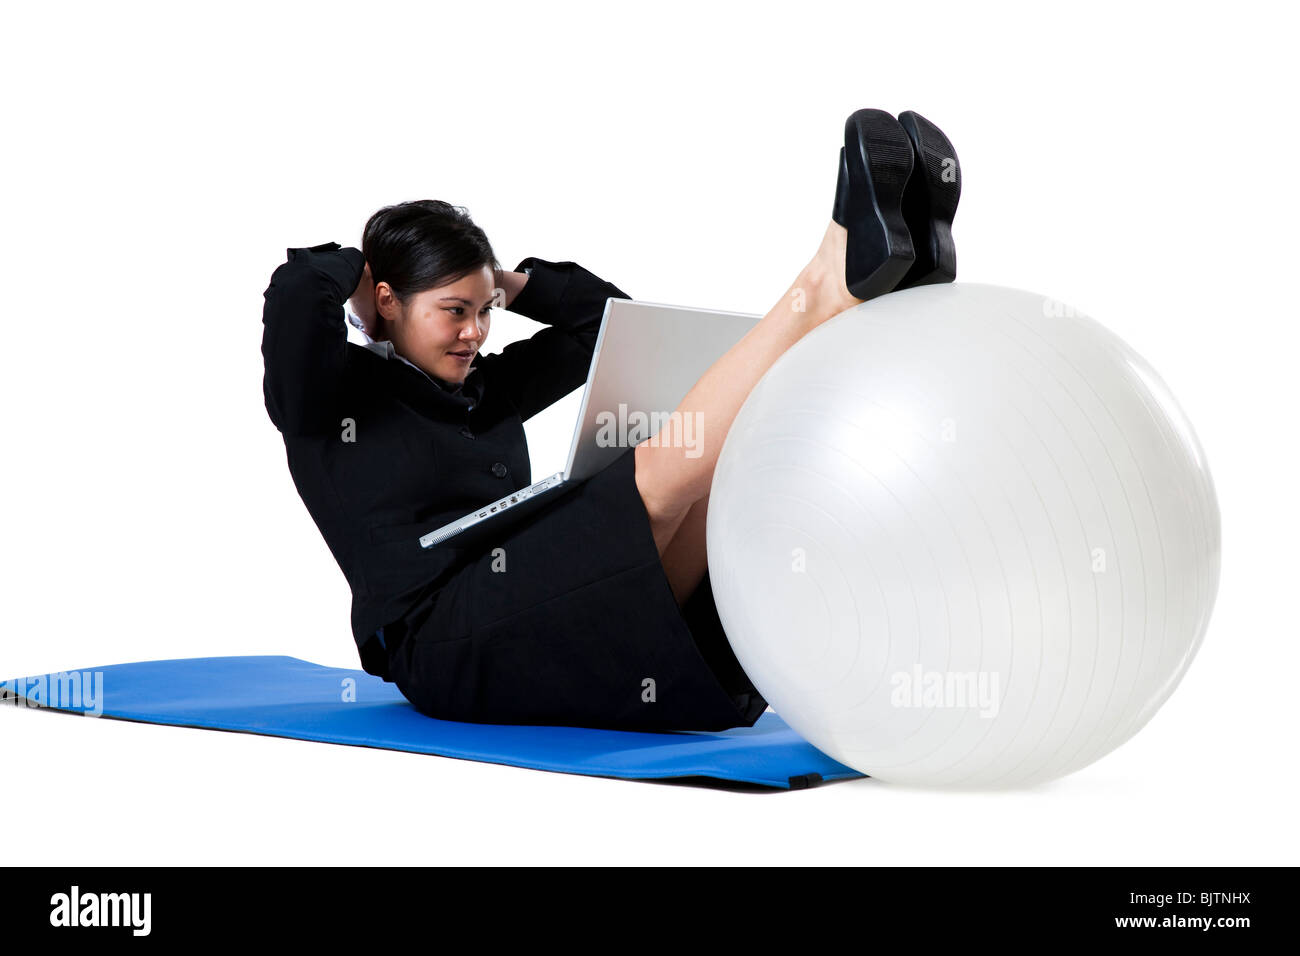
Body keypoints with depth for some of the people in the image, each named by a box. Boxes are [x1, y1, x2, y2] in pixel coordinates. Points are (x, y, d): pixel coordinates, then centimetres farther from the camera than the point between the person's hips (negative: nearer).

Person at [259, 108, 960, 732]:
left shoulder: (482, 389, 25)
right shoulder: (328, 397, 4)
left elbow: (603, 315, 31)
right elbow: (294, 290, -17)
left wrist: (511, 283, 20)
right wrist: (359, 271, 3)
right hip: (453, 656, -7)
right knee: (666, 469, -23)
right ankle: (837, 277, -27)